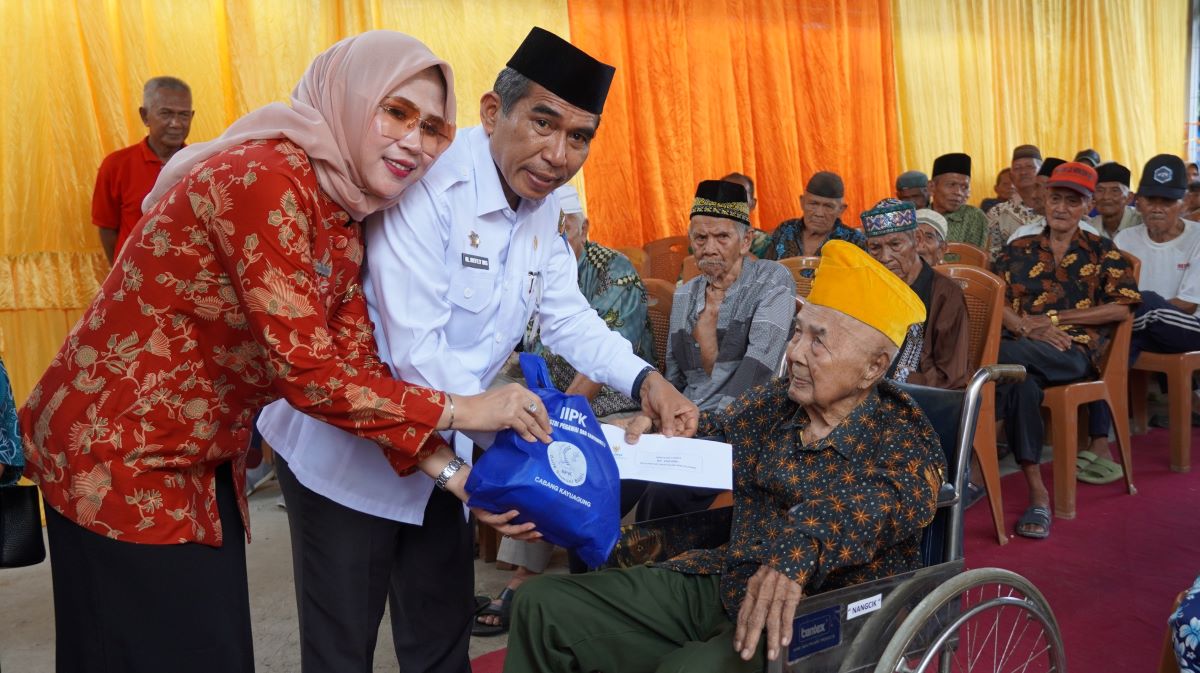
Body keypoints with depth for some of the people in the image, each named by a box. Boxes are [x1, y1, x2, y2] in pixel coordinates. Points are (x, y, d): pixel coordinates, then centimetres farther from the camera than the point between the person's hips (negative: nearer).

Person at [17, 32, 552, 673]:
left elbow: (356, 368, 0)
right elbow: (308, 371, -28)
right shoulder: (264, 178, -24)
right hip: (116, 453, -8)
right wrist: (460, 409, -20)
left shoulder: (344, 224, 4)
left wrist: (453, 473, -9)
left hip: (204, 463, 9)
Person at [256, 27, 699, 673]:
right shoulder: (425, 181, -26)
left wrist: (643, 381, -11)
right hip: (345, 447, -7)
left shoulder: (542, 203, -1)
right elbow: (417, 354, -31)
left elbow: (567, 317, 6)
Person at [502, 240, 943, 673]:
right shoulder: (773, 402, 9)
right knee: (543, 604, -1)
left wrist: (804, 545, -47)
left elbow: (900, 496, -28)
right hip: (721, 583, 6)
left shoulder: (903, 437, -7)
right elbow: (715, 435, 24)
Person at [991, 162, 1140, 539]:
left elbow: (1122, 307, 2)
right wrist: (1027, 327, -12)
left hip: (1076, 352, -2)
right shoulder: (1019, 249, 19)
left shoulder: (1101, 252, 15)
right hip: (1021, 350, 2)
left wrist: (1055, 318, -5)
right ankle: (1037, 494, -35)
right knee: (1021, 382, -36)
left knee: (1010, 356, -37)